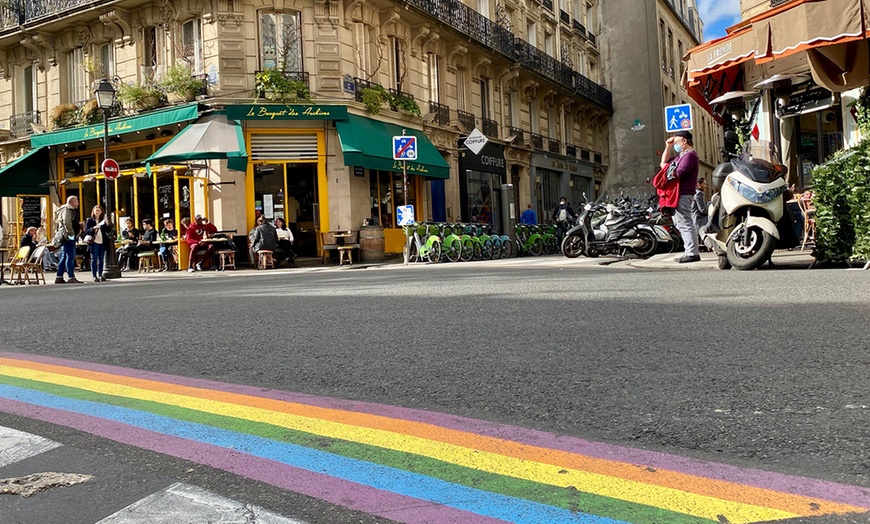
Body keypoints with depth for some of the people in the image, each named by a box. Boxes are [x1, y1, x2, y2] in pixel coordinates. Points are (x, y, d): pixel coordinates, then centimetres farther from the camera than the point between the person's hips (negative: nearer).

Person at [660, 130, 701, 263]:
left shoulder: (689, 154, -10)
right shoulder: (680, 155, 23)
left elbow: (679, 173, -21)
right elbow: (664, 162, 29)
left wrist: (667, 167, -4)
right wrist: (668, 147, 20)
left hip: (683, 194, -11)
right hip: (678, 195, 11)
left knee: (685, 224, -13)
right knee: (681, 223, 12)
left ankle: (692, 253, -14)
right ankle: (691, 252, 14)